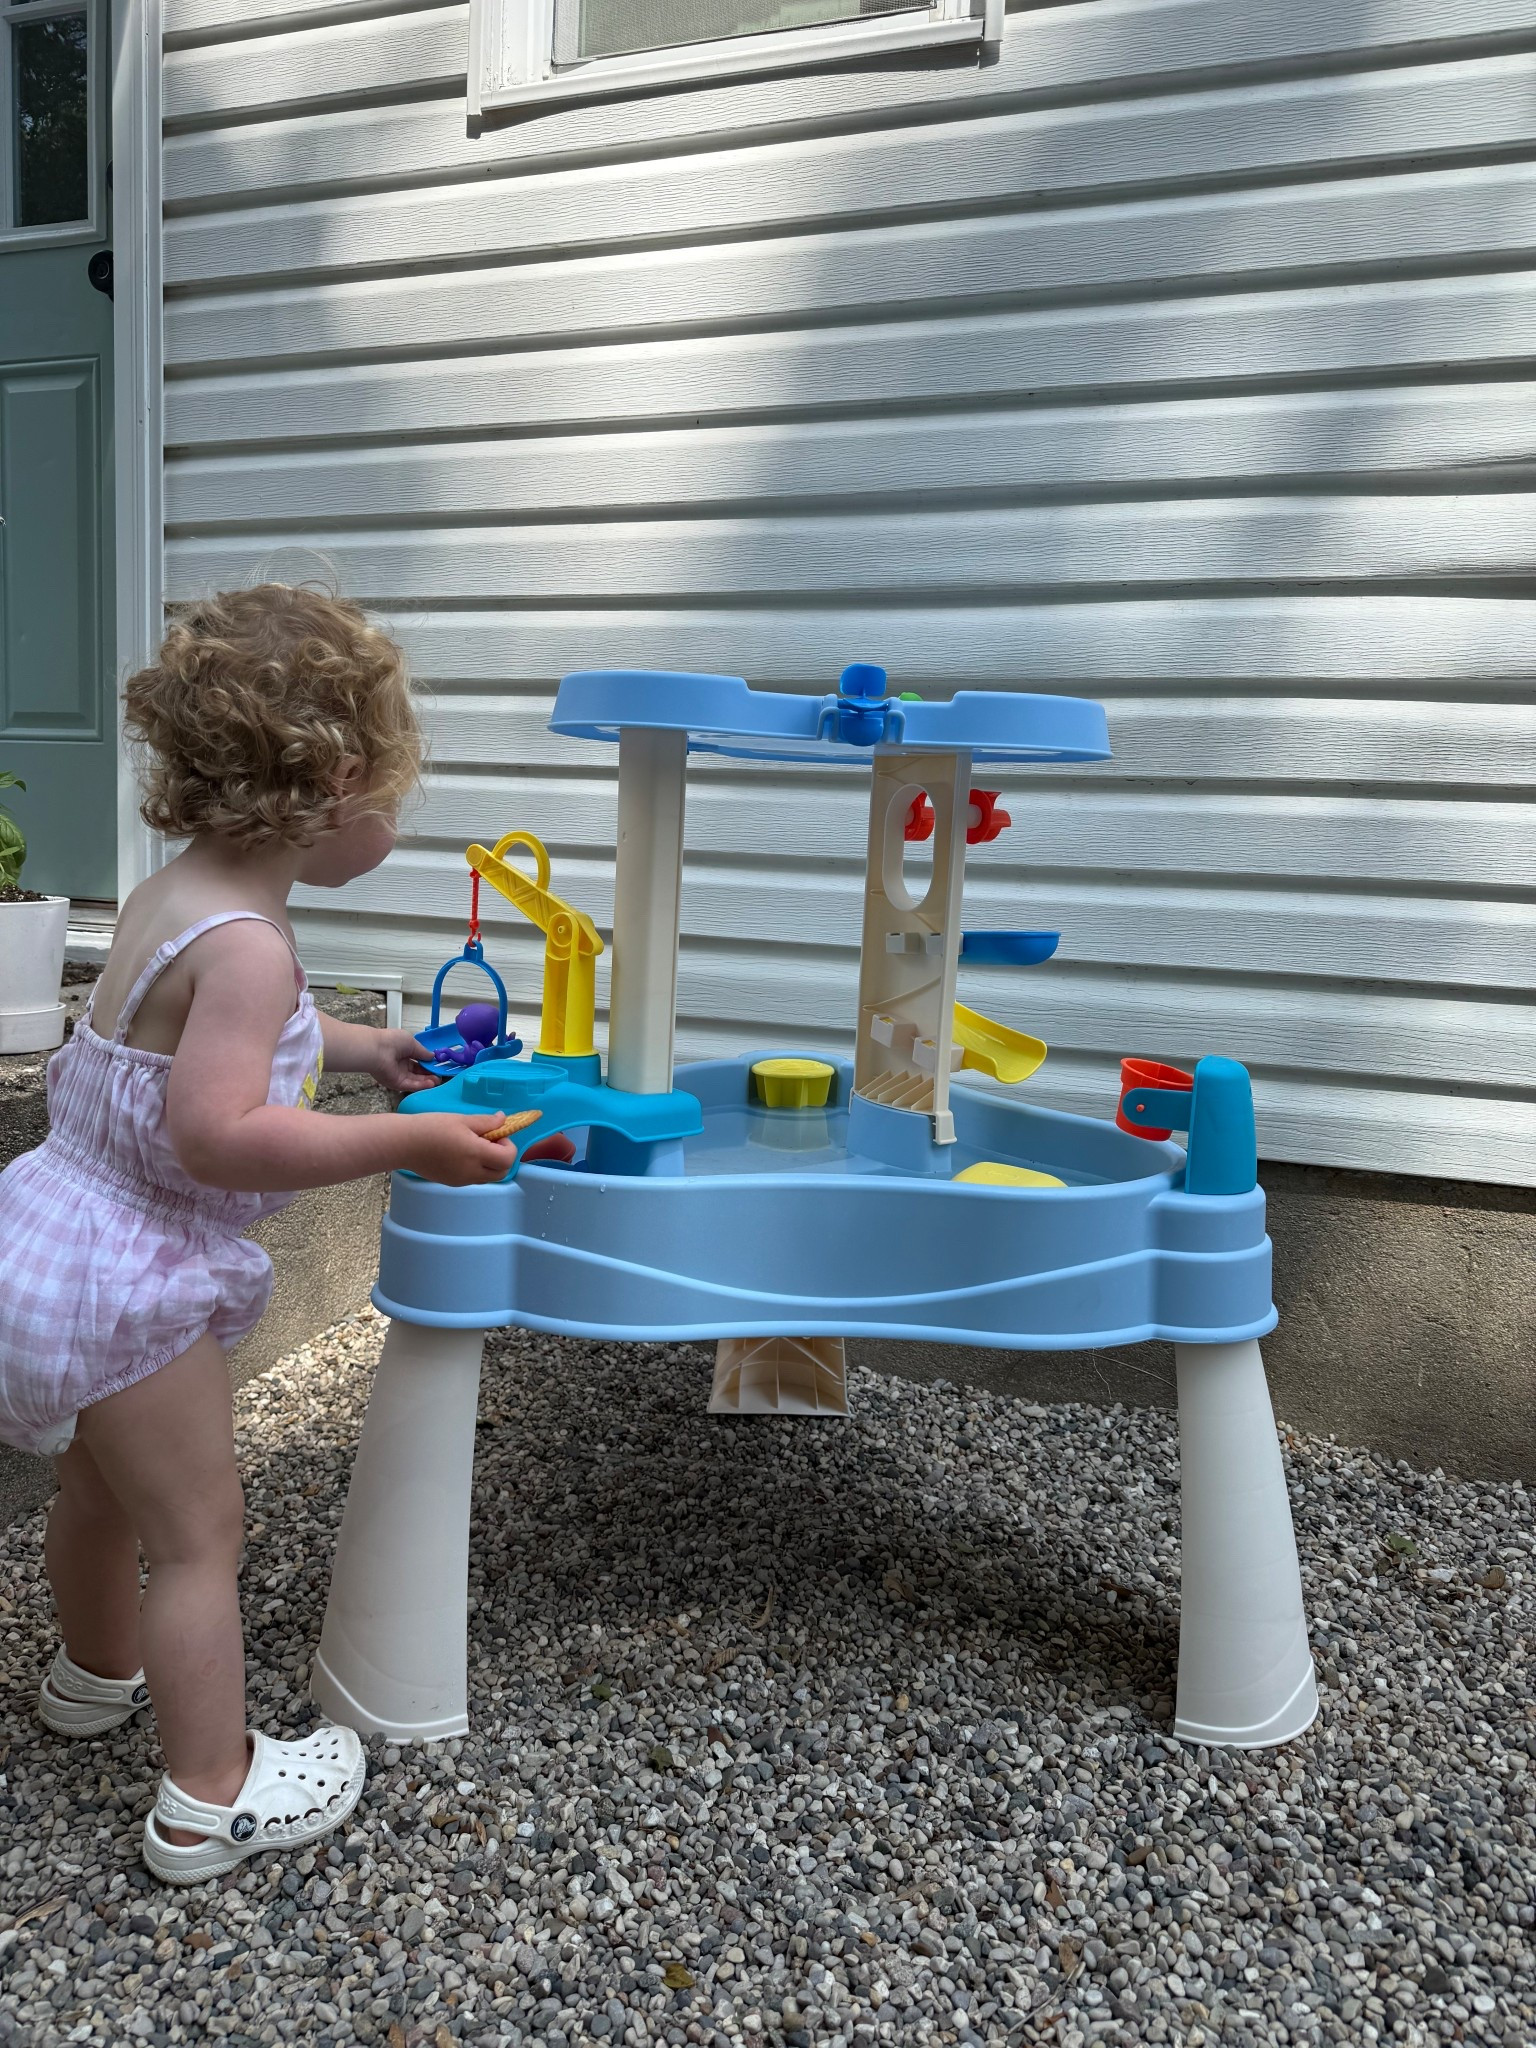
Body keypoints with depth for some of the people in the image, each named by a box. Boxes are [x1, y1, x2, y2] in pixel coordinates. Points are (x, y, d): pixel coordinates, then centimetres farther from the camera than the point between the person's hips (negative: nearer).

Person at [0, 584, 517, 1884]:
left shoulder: (175, 896, 4)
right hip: (125, 1285, -10)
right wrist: (407, 1142, -33)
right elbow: (216, 1135, -35)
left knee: (105, 1486, 30)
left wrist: (364, 1049, 22)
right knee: (199, 1530, 5)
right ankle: (211, 1799, 22)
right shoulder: (245, 942, -27)